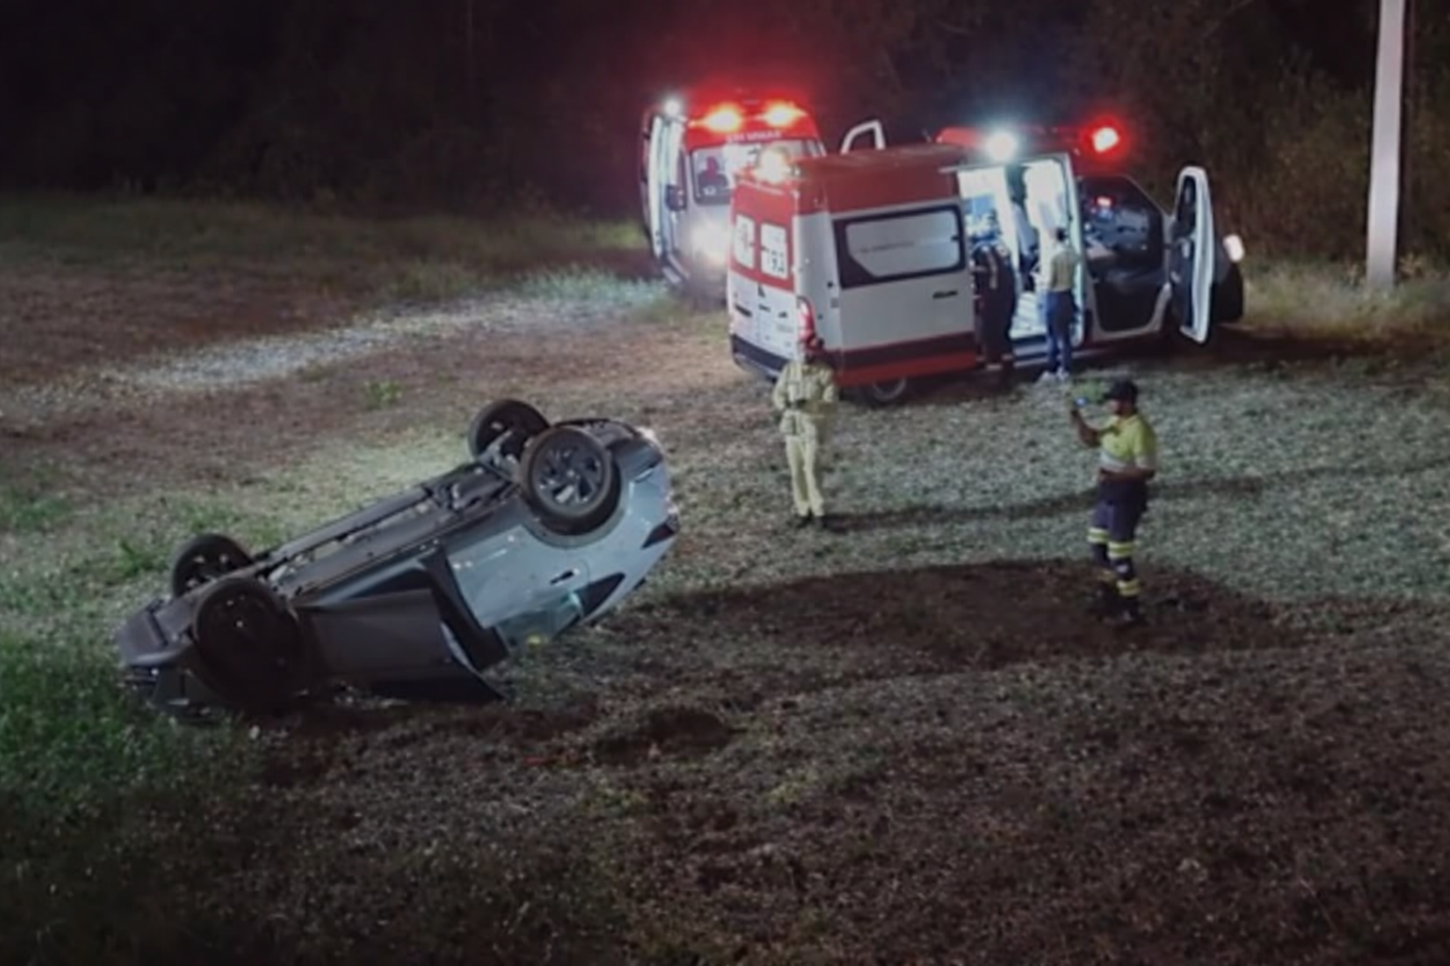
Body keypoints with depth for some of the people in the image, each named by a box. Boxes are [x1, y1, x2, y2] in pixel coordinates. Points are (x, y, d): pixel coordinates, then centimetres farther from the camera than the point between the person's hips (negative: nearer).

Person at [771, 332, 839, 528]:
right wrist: (786, 404, -15)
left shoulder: (826, 373, -8)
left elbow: (831, 404, -13)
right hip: (792, 426, 5)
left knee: (812, 469, -13)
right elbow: (777, 395, 8)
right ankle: (803, 510, 18)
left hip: (814, 427, -5)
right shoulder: (790, 369, 5)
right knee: (796, 471, 7)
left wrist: (809, 404, -27)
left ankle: (819, 512, -6)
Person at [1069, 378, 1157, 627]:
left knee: (1119, 556, -2)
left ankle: (1133, 608, 10)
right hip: (1107, 493, 10)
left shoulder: (1139, 431, -25)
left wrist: (1114, 475, -31)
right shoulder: (1116, 422, 4)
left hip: (1126, 497, -10)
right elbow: (1090, 439, 16)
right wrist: (1077, 418, -1)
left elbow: (1147, 471, -25)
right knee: (1098, 545, 21)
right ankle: (1108, 596, 37)